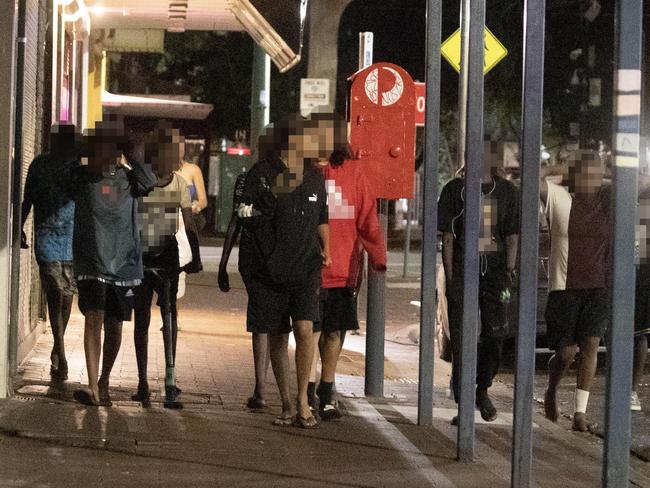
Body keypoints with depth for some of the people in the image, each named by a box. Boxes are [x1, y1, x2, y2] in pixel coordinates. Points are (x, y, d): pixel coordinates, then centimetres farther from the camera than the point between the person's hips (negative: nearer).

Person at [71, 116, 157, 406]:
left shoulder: (127, 177, 5)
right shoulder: (80, 176, 6)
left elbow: (151, 183, -12)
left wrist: (128, 156, -12)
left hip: (124, 262, 2)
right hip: (91, 261, -2)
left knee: (114, 325, 8)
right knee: (94, 318, -16)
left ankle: (104, 382, 25)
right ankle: (93, 387, -20)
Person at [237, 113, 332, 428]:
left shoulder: (314, 178, 8)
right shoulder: (261, 175, -6)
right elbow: (245, 219, -9)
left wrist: (325, 247, 12)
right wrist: (272, 197, -20)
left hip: (305, 269, 2)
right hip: (268, 270, -2)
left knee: (304, 329, -15)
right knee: (277, 337, 6)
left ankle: (303, 400, -4)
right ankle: (286, 405, 17)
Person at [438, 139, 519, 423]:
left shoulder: (506, 191, 9)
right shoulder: (455, 190, 3)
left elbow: (512, 236, 9)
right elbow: (447, 236, 1)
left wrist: (509, 271, -3)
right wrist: (450, 277, -6)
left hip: (494, 271, 2)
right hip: (463, 271, -2)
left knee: (494, 335, -1)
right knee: (461, 340, -1)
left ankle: (482, 390, 24)